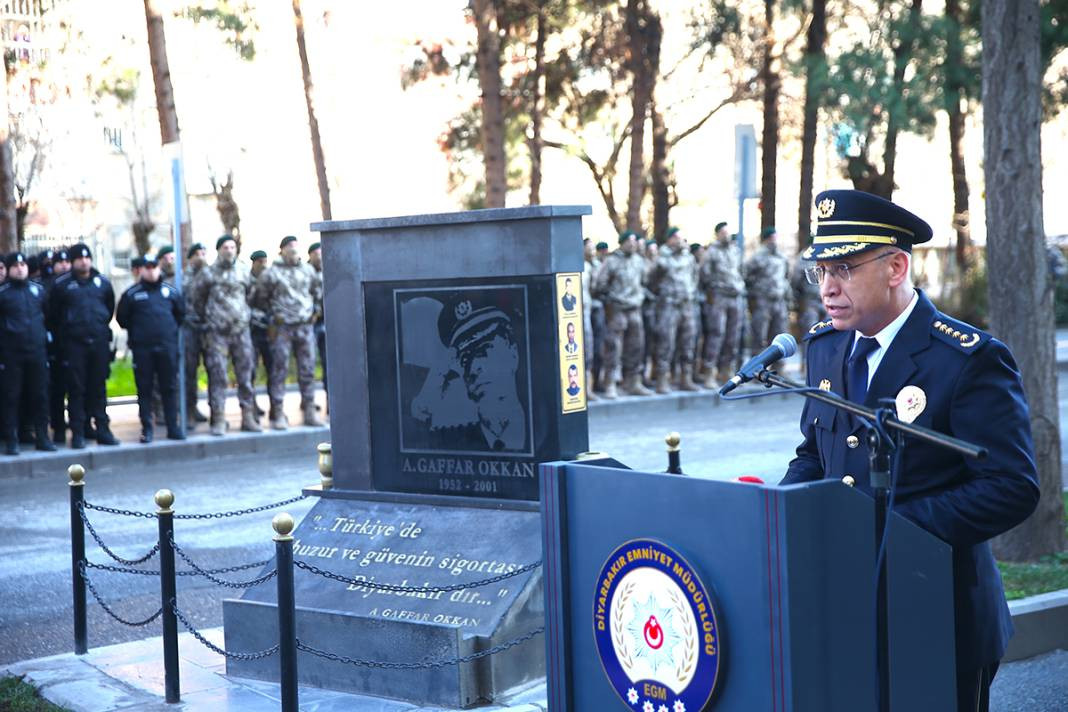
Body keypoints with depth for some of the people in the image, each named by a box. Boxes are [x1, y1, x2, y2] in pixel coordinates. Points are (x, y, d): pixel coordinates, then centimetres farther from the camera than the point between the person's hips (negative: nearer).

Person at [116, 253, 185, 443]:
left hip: (167, 347, 2)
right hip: (142, 349, -2)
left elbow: (181, 313, 19)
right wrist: (136, 332, 9)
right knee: (144, 389, 1)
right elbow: (122, 318, 8)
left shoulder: (171, 291, 8)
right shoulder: (132, 294, 2)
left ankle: (173, 427, 9)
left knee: (169, 388, 4)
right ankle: (146, 429, 6)